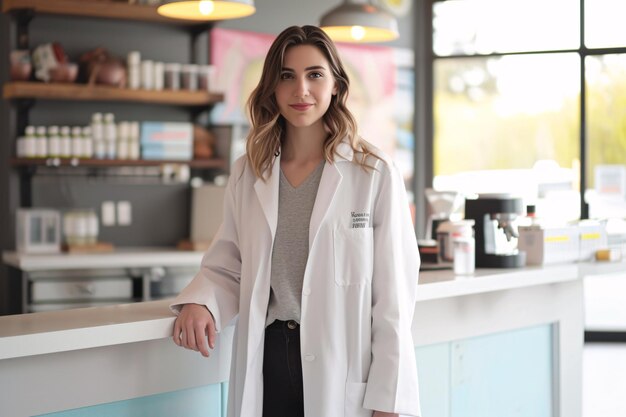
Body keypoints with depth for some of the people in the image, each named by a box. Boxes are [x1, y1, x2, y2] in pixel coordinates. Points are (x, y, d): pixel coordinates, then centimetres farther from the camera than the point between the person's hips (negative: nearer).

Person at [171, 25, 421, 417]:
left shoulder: (374, 173, -7)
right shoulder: (247, 172, 5)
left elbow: (393, 291, -7)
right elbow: (227, 267, 11)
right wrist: (199, 301, -11)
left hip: (342, 369, -3)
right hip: (267, 360, 3)